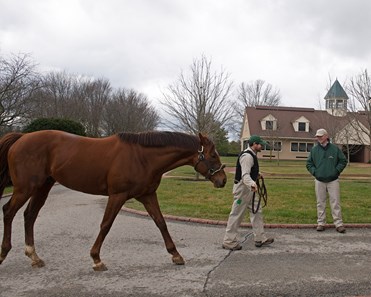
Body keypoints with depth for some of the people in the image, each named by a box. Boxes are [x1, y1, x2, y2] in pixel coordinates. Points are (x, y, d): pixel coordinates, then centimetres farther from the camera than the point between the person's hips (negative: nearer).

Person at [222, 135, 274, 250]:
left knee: (256, 212, 13)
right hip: (242, 188, -11)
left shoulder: (252, 155, 14)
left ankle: (260, 239, 21)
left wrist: (256, 175, 22)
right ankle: (229, 242, 5)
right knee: (236, 215, -3)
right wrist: (252, 184, -47)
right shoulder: (247, 156, -20)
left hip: (249, 188, 11)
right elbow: (245, 175, -31)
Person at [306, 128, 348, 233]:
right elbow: (309, 163, 12)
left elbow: (343, 161, 6)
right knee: (320, 203, 8)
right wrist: (314, 172, -1)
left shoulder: (335, 148, -1)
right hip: (319, 181, 2)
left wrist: (336, 171, -3)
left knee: (335, 202, -2)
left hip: (333, 180, -2)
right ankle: (321, 223, 15)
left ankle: (338, 224, 3)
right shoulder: (314, 150, 4)